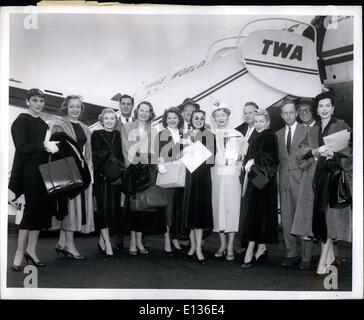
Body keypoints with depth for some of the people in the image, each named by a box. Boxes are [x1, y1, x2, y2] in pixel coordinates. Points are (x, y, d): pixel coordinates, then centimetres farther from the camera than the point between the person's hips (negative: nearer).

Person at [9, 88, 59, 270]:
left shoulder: (43, 124, 17)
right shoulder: (21, 121, -4)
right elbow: (21, 147, -15)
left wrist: (52, 147, 4)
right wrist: (44, 145, -24)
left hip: (43, 170, 7)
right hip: (29, 171, -7)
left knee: (42, 208, 5)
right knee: (33, 209, -9)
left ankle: (31, 250, 14)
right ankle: (20, 253, -1)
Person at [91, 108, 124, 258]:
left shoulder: (118, 135, 15)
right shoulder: (96, 135, 4)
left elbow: (121, 156, 14)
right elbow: (94, 157, -2)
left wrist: (121, 170, 0)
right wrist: (101, 172, -13)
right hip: (101, 176, -4)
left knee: (114, 208, 2)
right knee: (103, 207, -7)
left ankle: (102, 240, 14)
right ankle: (107, 242, -5)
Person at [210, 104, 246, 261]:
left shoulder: (237, 135, 7)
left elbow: (243, 155, 12)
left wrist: (240, 166, -2)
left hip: (232, 175, -1)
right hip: (216, 175, 2)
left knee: (232, 207, -5)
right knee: (218, 207, 2)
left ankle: (230, 246, 0)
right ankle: (222, 244, 12)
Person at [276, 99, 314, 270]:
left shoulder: (306, 131, 2)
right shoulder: (278, 134, 16)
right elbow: (276, 158, 15)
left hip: (301, 179, -4)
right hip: (284, 180, 4)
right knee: (286, 219, 6)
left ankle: (306, 257, 4)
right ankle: (291, 254, 16)